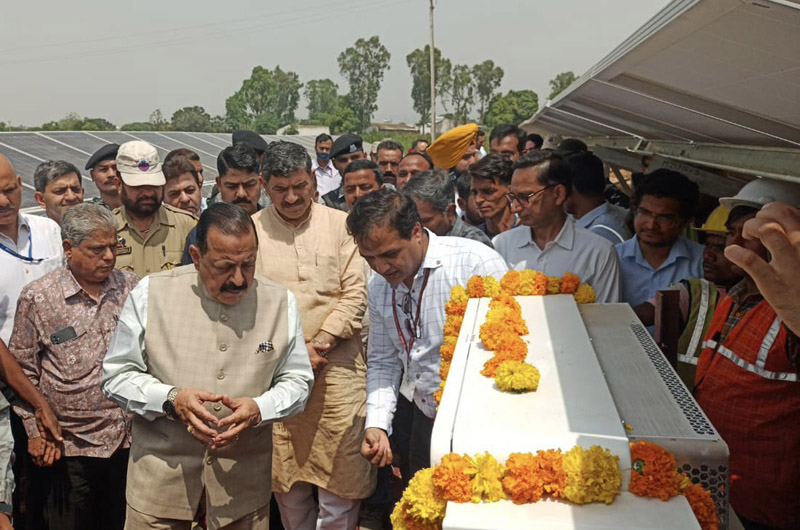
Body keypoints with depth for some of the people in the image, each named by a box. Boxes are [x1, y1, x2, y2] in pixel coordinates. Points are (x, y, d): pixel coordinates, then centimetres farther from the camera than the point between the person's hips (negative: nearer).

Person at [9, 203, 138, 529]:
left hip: (128, 439, 2)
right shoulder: (37, 297, -7)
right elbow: (23, 369, 0)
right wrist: (35, 430, -3)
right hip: (69, 445, -2)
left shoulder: (131, 288, 1)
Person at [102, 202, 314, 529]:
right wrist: (172, 399, -20)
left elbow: (297, 380, 3)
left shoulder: (280, 303, -4)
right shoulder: (151, 293, -8)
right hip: (161, 469, -1)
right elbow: (117, 376, -2)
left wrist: (259, 409, -17)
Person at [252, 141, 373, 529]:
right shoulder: (250, 231, 5)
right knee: (287, 484, 10)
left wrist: (320, 343, -10)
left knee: (340, 482, 1)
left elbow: (355, 294, 1)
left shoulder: (340, 225, 5)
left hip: (337, 366, -1)